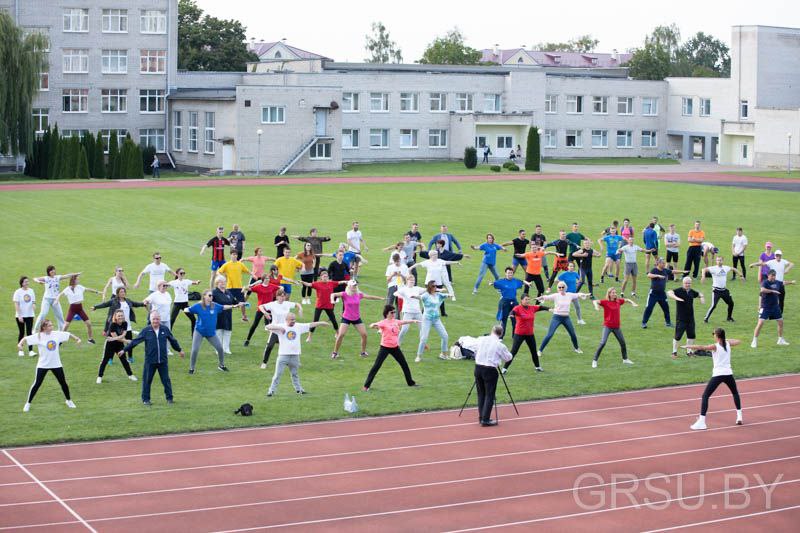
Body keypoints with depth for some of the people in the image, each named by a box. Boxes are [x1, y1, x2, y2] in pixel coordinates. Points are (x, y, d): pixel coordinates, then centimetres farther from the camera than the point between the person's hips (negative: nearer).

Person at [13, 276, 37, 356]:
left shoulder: (31, 291, 5)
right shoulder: (18, 292, -8)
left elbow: (33, 302, 8)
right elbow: (16, 305, -11)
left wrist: (34, 311, -8)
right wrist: (19, 316, -16)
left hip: (29, 315, 3)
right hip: (20, 316, -3)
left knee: (29, 332, -2)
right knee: (22, 333, 6)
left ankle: (30, 351, -4)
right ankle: (20, 350, 18)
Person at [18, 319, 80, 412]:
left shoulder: (57, 334, -3)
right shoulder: (38, 336, -13)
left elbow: (68, 334, 11)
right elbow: (26, 339, -16)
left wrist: (77, 339, 9)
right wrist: (20, 344, -33)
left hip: (56, 364, 3)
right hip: (43, 365, -3)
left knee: (63, 383, 11)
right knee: (37, 384, -3)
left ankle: (69, 401, 32)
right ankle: (28, 403, 10)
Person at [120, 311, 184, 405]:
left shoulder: (165, 329, 2)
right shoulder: (146, 331, -5)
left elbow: (173, 341, 16)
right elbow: (135, 341, -3)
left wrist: (179, 350, 27)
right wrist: (124, 350, -6)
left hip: (163, 360, 1)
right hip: (150, 361, -1)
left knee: (166, 380, 7)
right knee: (147, 380, 3)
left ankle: (169, 398, 19)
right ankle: (146, 399, 15)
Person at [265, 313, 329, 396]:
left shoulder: (299, 326, 6)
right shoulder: (281, 326, -6)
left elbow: (311, 325, 8)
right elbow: (268, 326, -13)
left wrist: (321, 323, 4)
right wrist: (279, 328, -25)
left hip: (295, 356, 4)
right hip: (283, 355, -4)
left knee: (294, 374, 19)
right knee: (278, 374, -2)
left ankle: (298, 389, 31)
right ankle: (271, 390, 4)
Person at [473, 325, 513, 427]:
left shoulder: (481, 339, 2)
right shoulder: (499, 345, -9)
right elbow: (508, 358, 4)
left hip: (478, 368, 5)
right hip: (489, 370, -5)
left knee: (481, 393, 15)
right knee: (489, 395, 1)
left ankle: (481, 417, 19)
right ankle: (485, 420, -2)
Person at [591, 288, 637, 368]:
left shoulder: (618, 301, 5)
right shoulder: (605, 302, -11)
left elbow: (627, 300, 23)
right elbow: (594, 301, -22)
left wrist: (633, 303, 6)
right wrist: (596, 306, -42)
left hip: (616, 326, 6)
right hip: (607, 326, -5)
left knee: (623, 342, 14)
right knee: (603, 343, -15)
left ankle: (625, 359, 34)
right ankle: (594, 361, -8)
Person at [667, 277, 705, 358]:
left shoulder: (691, 291, 6)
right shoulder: (679, 291, -13)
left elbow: (699, 294, 25)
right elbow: (669, 293, -30)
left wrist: (702, 297, 3)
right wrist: (677, 298, -44)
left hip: (690, 318, 6)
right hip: (681, 319, -6)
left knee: (691, 336, 13)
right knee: (677, 336, 0)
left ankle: (689, 351, 28)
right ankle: (674, 352, 16)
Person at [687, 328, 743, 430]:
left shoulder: (715, 346, -6)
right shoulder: (728, 344, 8)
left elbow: (702, 347, -21)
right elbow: (738, 342, 28)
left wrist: (688, 347, -22)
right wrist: (729, 340, 37)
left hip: (717, 374, -5)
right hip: (728, 373, 5)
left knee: (705, 396, -3)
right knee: (735, 393, 31)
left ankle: (701, 422, -15)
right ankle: (739, 416, 30)